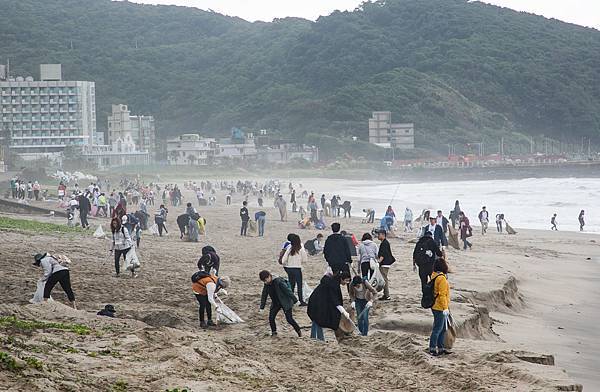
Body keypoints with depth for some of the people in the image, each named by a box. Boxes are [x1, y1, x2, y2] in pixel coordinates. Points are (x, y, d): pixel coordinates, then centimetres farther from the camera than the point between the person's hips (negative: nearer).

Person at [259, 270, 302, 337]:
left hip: (285, 303, -6)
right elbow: (264, 295, 10)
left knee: (289, 319, -8)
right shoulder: (267, 285, -1)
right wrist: (262, 307, 10)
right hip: (275, 303, 6)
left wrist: (295, 300, -22)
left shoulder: (279, 281, -23)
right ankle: (274, 332, 15)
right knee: (271, 318, -4)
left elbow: (288, 291, -23)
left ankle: (299, 332, 9)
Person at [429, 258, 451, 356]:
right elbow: (442, 294, -21)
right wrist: (445, 308, -17)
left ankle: (440, 348, 25)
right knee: (438, 328, -1)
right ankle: (432, 349, 5)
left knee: (443, 328, 17)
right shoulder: (441, 278, -20)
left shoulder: (434, 276, 9)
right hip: (439, 308, -10)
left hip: (435, 307, 10)